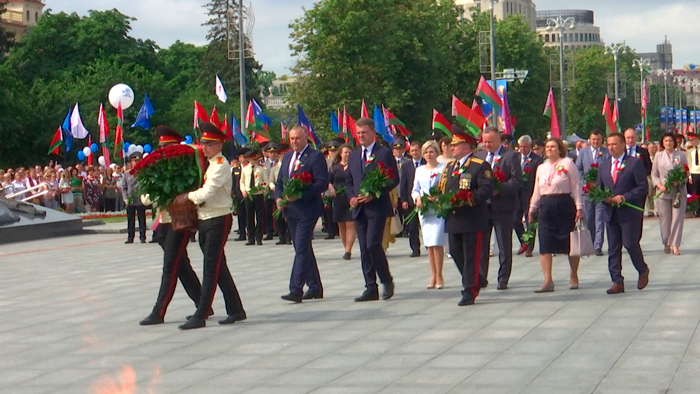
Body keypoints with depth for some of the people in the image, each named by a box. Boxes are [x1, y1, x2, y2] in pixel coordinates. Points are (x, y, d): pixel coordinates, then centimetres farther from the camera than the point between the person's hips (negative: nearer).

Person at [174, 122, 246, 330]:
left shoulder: (221, 165, -13)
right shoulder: (209, 164, 15)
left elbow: (207, 192, -22)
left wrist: (187, 197, -9)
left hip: (218, 220, -9)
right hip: (205, 219, 9)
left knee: (211, 268, -8)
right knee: (219, 268, 12)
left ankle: (200, 316, -10)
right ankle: (236, 311, 20)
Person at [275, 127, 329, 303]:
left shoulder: (316, 156, -7)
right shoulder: (287, 157, 16)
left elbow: (322, 183, -15)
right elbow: (279, 181, 20)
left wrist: (300, 195, -22)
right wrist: (278, 198, 0)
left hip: (307, 210, -8)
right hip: (290, 210, 8)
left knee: (301, 249, -13)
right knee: (303, 249, 14)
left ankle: (296, 289, -16)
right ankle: (315, 287, 23)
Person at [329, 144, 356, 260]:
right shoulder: (335, 167, 10)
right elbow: (329, 181, 13)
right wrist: (331, 188, -7)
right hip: (338, 199, 4)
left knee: (350, 224, -9)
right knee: (341, 225, 9)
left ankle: (348, 251, -10)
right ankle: (347, 249, 20)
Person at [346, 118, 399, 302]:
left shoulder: (384, 153, -2)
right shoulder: (353, 156, 16)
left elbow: (394, 180, -7)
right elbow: (349, 182, 20)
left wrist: (373, 194, -15)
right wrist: (352, 197, 0)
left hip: (377, 207, -6)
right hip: (359, 209, 6)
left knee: (373, 244, -16)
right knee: (364, 249, 5)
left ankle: (387, 281, 2)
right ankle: (371, 289, 9)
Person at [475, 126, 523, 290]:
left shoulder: (511, 156, -4)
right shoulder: (479, 156, 14)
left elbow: (517, 181, -11)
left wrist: (498, 190, -22)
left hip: (503, 207, -5)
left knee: (504, 246, 3)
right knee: (481, 245, 6)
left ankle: (503, 280, 9)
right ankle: (481, 278, 14)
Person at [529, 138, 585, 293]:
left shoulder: (568, 163, -1)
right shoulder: (541, 168, 14)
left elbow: (576, 186, -4)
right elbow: (537, 191, 19)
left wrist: (579, 207, -9)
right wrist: (532, 209, 17)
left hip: (564, 205, -4)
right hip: (546, 207, 4)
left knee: (571, 244, 5)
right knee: (545, 245, -3)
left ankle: (574, 277, 21)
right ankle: (548, 281, -2)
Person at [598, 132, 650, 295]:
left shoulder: (635, 162, -1)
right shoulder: (603, 166, 15)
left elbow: (643, 186, -7)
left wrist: (625, 197, -18)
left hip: (630, 212, -5)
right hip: (610, 213, 5)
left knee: (631, 244, -7)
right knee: (613, 248, 3)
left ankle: (643, 270, 20)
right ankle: (617, 282, 7)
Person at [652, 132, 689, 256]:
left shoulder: (681, 155, 7)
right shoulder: (658, 156, 8)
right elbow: (654, 174, 9)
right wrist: (659, 185, -8)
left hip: (678, 191, -1)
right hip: (663, 192, 1)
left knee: (677, 218, -7)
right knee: (664, 219, 2)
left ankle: (675, 244, -4)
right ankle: (666, 243, 16)